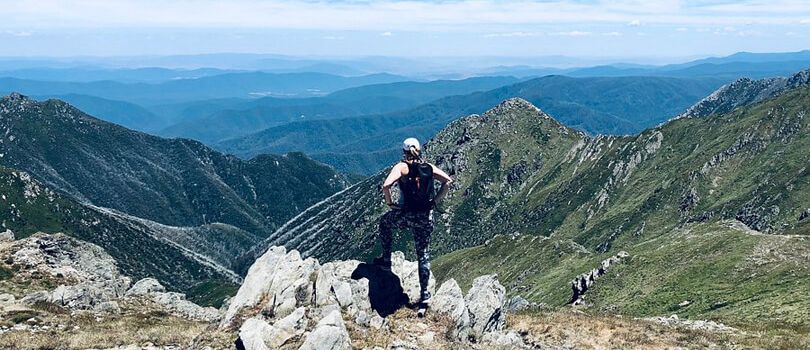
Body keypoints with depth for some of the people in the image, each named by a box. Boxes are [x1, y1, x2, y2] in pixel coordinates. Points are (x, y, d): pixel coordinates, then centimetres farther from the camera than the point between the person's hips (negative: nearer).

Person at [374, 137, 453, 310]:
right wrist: (435, 200, 4)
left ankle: (386, 260, 32)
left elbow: (386, 185, -20)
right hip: (426, 218, 3)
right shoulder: (429, 167, 6)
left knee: (384, 222, 31)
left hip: (406, 215, -3)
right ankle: (424, 294, 11)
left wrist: (389, 202, -4)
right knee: (423, 254, 13)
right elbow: (448, 181, -1)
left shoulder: (402, 167, -6)